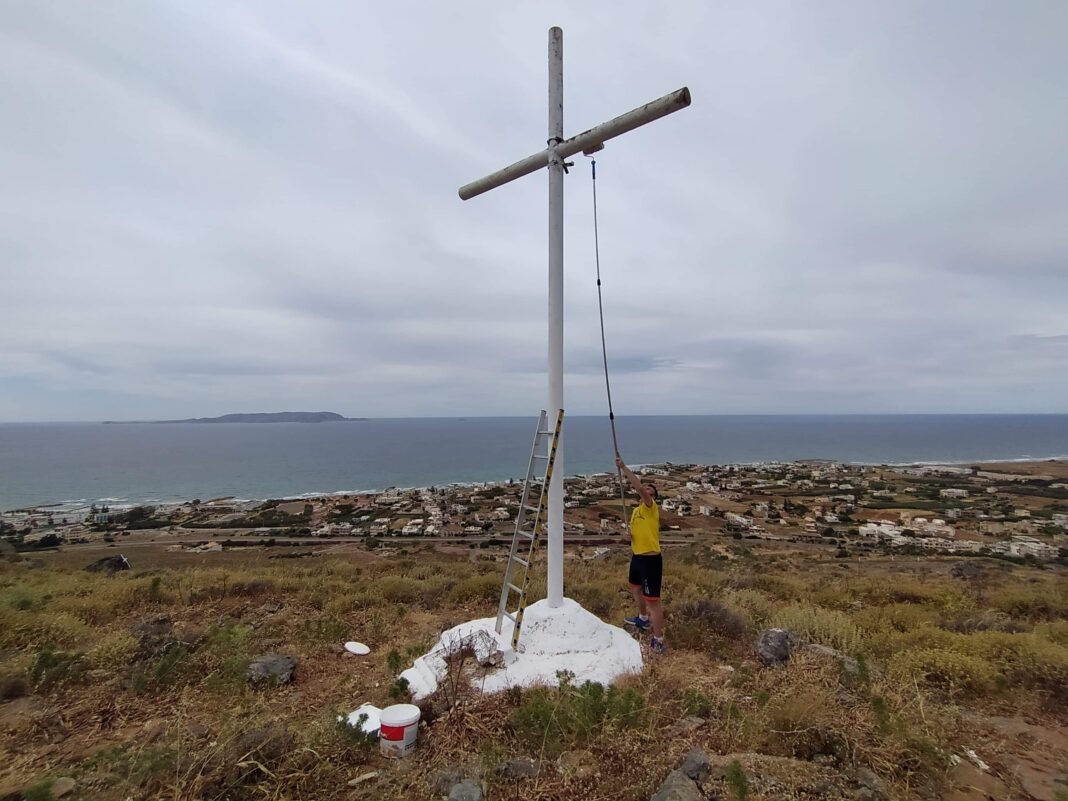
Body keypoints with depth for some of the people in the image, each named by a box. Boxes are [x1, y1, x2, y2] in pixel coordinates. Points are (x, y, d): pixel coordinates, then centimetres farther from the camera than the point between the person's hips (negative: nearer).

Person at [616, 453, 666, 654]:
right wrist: (631, 536, -1)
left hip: (651, 559, -10)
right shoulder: (636, 510, 11)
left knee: (653, 600, -7)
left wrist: (623, 467, -31)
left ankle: (658, 641, 2)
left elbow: (639, 487, -31)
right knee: (634, 586, 30)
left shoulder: (652, 508, -15)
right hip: (637, 557, 10)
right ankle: (643, 619, 53)